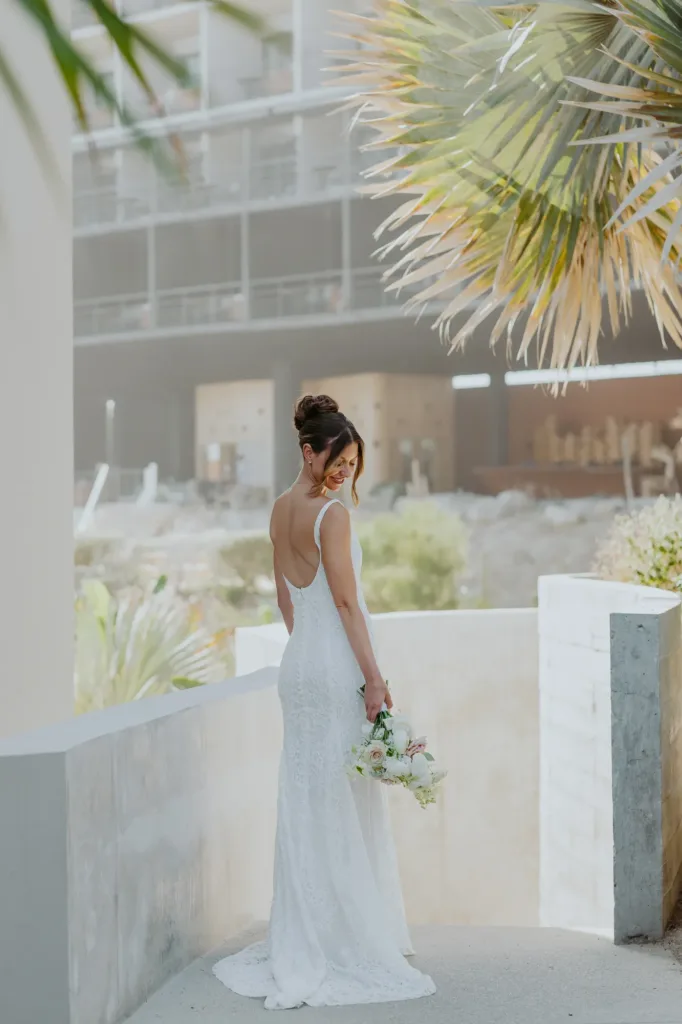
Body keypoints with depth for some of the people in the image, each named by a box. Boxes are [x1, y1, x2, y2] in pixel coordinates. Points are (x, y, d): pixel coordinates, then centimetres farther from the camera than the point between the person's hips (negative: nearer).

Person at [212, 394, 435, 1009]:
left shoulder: (281, 510, 12)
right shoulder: (332, 515, -14)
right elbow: (345, 601, -16)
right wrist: (375, 677, -15)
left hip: (298, 664, 8)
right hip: (338, 667, -8)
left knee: (305, 803, 11)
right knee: (346, 807, -1)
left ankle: (303, 942, 18)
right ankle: (351, 943, 6)